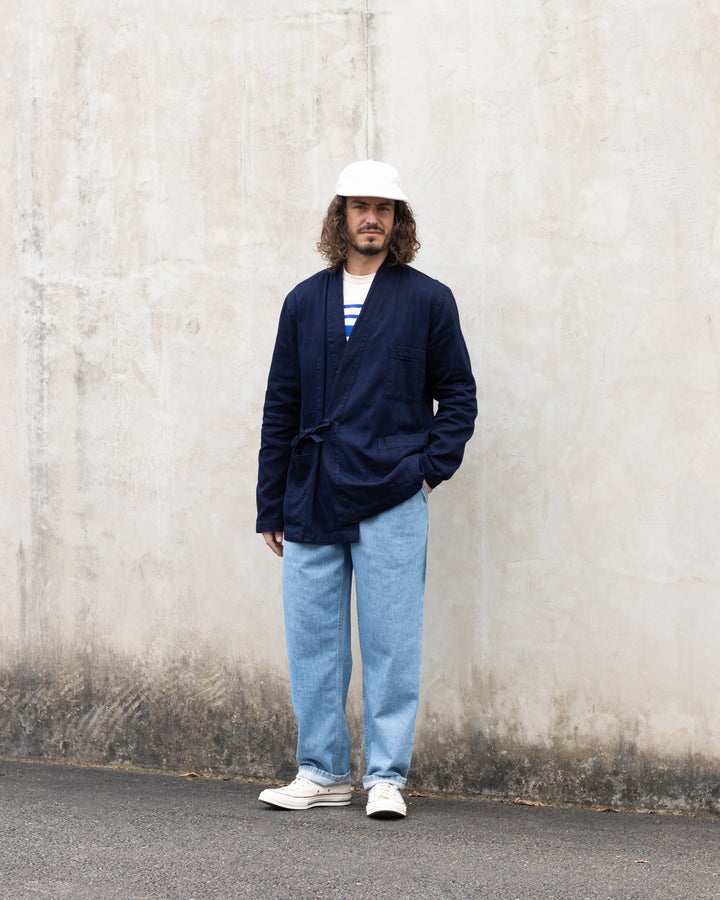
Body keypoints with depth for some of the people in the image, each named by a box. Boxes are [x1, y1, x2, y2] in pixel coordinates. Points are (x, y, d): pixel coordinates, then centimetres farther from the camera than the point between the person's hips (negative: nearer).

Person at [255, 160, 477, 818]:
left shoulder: (428, 300, 5)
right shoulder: (305, 301, 12)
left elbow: (458, 394, 9)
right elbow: (281, 406, 13)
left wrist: (430, 467, -4)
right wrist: (271, 507, 10)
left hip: (392, 501, -3)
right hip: (312, 503, 3)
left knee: (392, 645, -1)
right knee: (312, 641, 6)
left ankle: (387, 776, 8)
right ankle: (322, 773, 17)